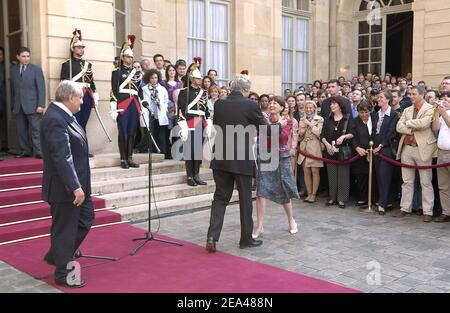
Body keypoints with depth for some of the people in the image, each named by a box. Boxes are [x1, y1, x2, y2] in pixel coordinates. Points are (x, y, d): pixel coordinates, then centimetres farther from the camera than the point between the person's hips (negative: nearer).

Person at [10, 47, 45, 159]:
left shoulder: (36, 69, 1)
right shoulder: (13, 70, 12)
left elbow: (41, 88, -4)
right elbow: (13, 88, 13)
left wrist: (41, 105, -12)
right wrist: (13, 105, 9)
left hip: (32, 105, -4)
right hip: (18, 106, 4)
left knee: (36, 130, -6)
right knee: (21, 130, 6)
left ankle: (38, 152, -4)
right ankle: (25, 151, 13)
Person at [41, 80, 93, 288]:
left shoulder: (63, 115, 9)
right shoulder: (55, 119, -23)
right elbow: (62, 157, -28)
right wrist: (75, 187, -29)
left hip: (76, 184, 10)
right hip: (64, 187, -10)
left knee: (86, 219, 20)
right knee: (64, 229, 4)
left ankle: (56, 255, 34)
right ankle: (63, 273, 21)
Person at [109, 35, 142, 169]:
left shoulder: (137, 72, 16)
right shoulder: (117, 71, 1)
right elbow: (114, 90, -5)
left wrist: (141, 107, 15)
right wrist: (113, 108, -12)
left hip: (134, 105, 5)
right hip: (122, 106, -5)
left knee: (132, 132, 7)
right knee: (123, 133, -3)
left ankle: (130, 158, 14)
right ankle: (123, 159, 4)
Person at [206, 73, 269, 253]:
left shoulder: (219, 104, 3)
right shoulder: (250, 105, -9)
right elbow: (265, 129, 0)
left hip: (220, 159, 4)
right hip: (242, 159, -4)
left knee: (220, 198, 11)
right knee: (245, 199, 9)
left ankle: (212, 237, 0)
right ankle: (246, 239, 20)